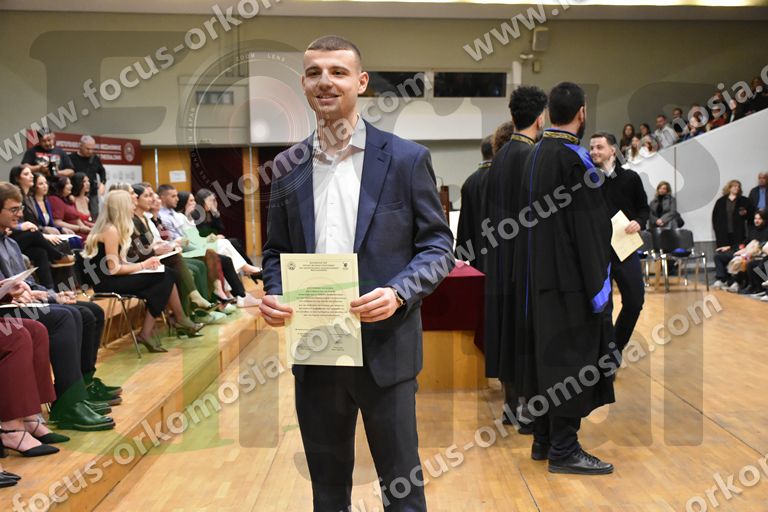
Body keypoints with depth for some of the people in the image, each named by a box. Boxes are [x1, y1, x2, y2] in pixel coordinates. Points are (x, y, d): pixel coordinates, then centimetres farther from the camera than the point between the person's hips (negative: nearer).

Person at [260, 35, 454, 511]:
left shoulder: (406, 158, -3)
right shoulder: (288, 166, 7)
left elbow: (438, 245, -3)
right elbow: (276, 250, 13)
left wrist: (398, 293, -20)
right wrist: (274, 294, -7)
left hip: (385, 345, -3)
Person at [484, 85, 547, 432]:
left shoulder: (501, 156, 10)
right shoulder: (533, 156, -16)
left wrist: (497, 248, 19)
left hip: (501, 253, 9)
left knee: (507, 324, 13)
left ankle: (511, 403, 22)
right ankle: (527, 410, 6)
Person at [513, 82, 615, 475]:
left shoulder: (536, 154, 10)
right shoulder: (574, 158, -16)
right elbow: (587, 226, -18)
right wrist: (598, 284, -15)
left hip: (540, 277, 9)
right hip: (569, 278, -9)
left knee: (548, 354, 14)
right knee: (571, 358, -1)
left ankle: (544, 439, 23)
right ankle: (563, 449, 7)